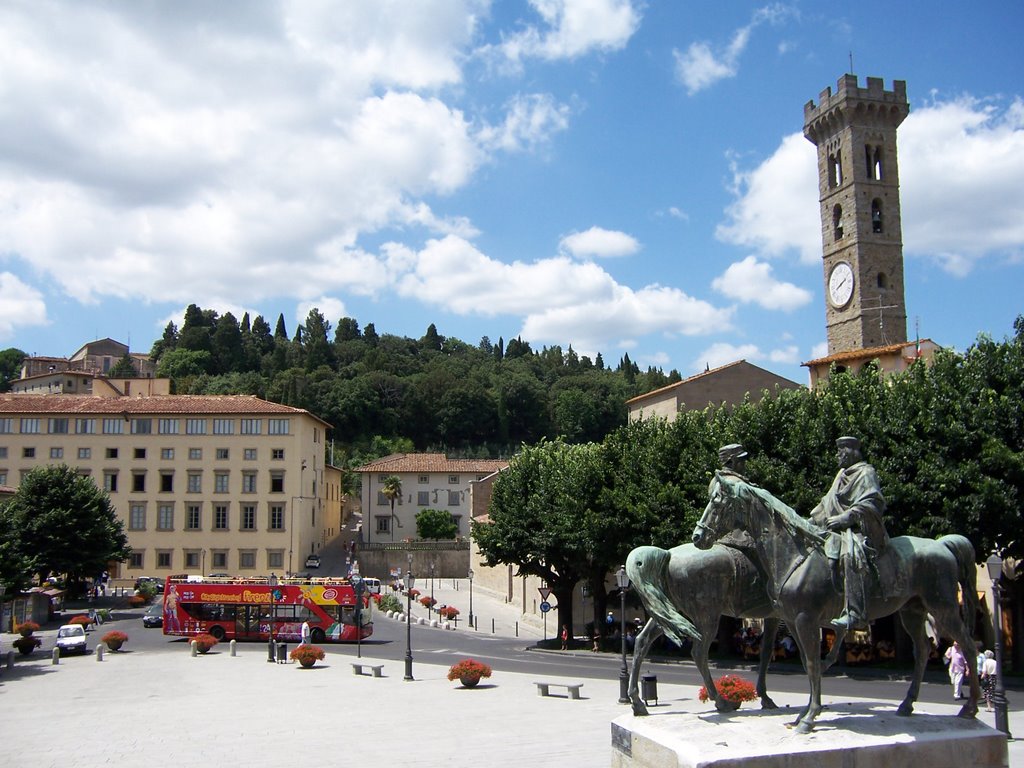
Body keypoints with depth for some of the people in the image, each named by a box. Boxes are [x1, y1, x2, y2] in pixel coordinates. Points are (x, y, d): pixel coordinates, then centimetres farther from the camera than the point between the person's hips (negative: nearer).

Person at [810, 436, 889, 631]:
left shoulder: (865, 473, -3)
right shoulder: (843, 474, 24)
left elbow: (872, 503, -16)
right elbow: (828, 502, 31)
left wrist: (846, 518, -24)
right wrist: (812, 519, 19)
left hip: (858, 529, -10)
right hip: (839, 529, 10)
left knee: (850, 555, -38)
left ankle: (855, 615, -46)